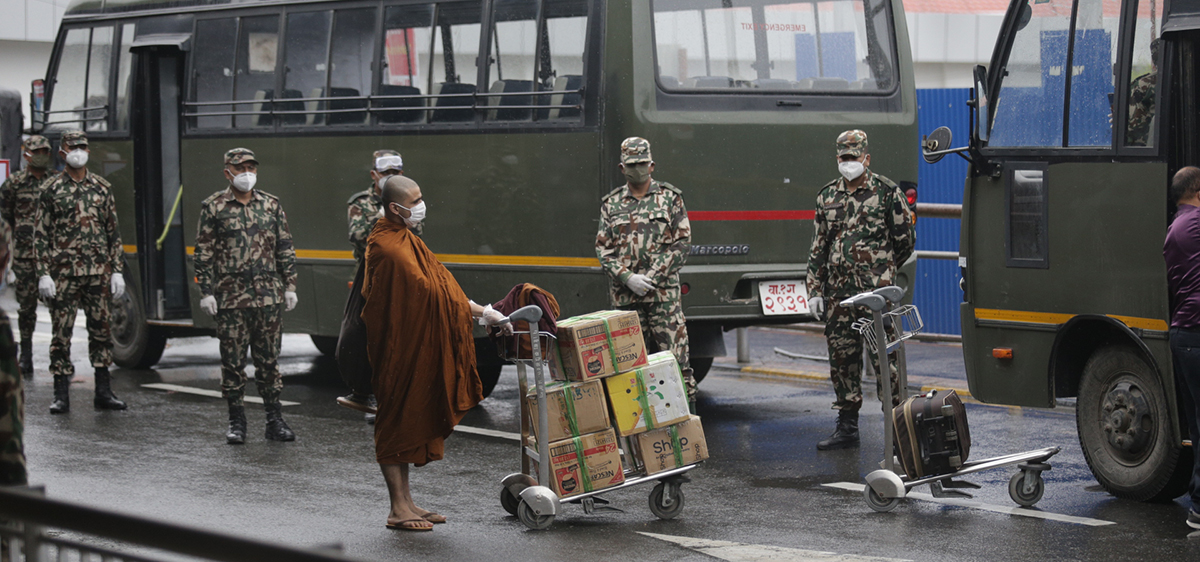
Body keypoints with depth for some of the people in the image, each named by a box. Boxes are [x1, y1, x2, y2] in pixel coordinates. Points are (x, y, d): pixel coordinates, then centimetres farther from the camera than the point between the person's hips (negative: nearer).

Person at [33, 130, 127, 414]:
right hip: (64, 273, -2)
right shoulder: (52, 189, 1)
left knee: (101, 330, 5)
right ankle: (61, 396, 6)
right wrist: (44, 274, -7)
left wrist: (117, 271, 5)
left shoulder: (102, 188, 9)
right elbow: (40, 234, 0)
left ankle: (103, 393, 12)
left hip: (98, 272, 2)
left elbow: (113, 232, 11)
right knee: (62, 332, -1)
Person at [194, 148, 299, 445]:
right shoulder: (213, 207, 2)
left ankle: (274, 420, 11)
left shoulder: (271, 205, 9)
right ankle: (237, 422, 10)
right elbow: (204, 253, 2)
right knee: (232, 360, 1)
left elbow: (285, 249, 13)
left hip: (268, 298, 2)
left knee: (269, 359, 5)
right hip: (231, 298, -2)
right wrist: (206, 292, -4)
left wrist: (289, 286, 8)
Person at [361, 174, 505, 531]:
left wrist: (479, 312, 7)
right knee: (397, 420, -4)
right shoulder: (388, 248, -20)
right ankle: (398, 508, 1)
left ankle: (405, 502, 19)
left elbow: (437, 285, 14)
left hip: (414, 348, 10)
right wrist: (479, 312, -18)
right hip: (398, 350, -10)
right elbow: (427, 291, -22)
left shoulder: (403, 240, 13)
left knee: (409, 421, 13)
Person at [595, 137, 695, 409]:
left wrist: (654, 275, -10)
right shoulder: (611, 204, 12)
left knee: (675, 356, -7)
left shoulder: (670, 197, 6)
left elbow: (682, 242, 0)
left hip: (664, 292, -2)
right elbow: (603, 249, 6)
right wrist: (628, 278, -10)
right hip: (625, 295, 2)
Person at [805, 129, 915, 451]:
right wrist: (814, 290, 11)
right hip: (838, 293, 5)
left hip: (877, 292, -5)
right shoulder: (827, 197, 13)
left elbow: (905, 240, 6)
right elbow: (818, 247, 16)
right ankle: (847, 428, 14)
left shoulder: (886, 192, 0)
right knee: (842, 357, 7)